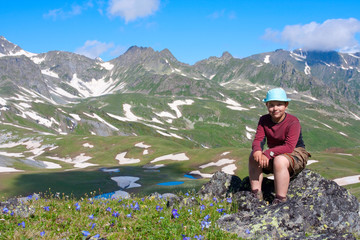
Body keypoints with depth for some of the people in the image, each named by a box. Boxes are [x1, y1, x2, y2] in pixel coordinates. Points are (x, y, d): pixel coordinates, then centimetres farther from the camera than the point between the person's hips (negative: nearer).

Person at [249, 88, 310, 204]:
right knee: (254, 157, -17)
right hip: (275, 154, 6)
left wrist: (268, 153, -37)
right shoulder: (264, 120, -1)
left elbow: (289, 147, -28)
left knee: (279, 161, -37)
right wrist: (257, 150, -35)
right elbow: (258, 140, -10)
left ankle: (280, 201, -31)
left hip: (296, 154, -6)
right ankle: (256, 195, -13)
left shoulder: (293, 122, -19)